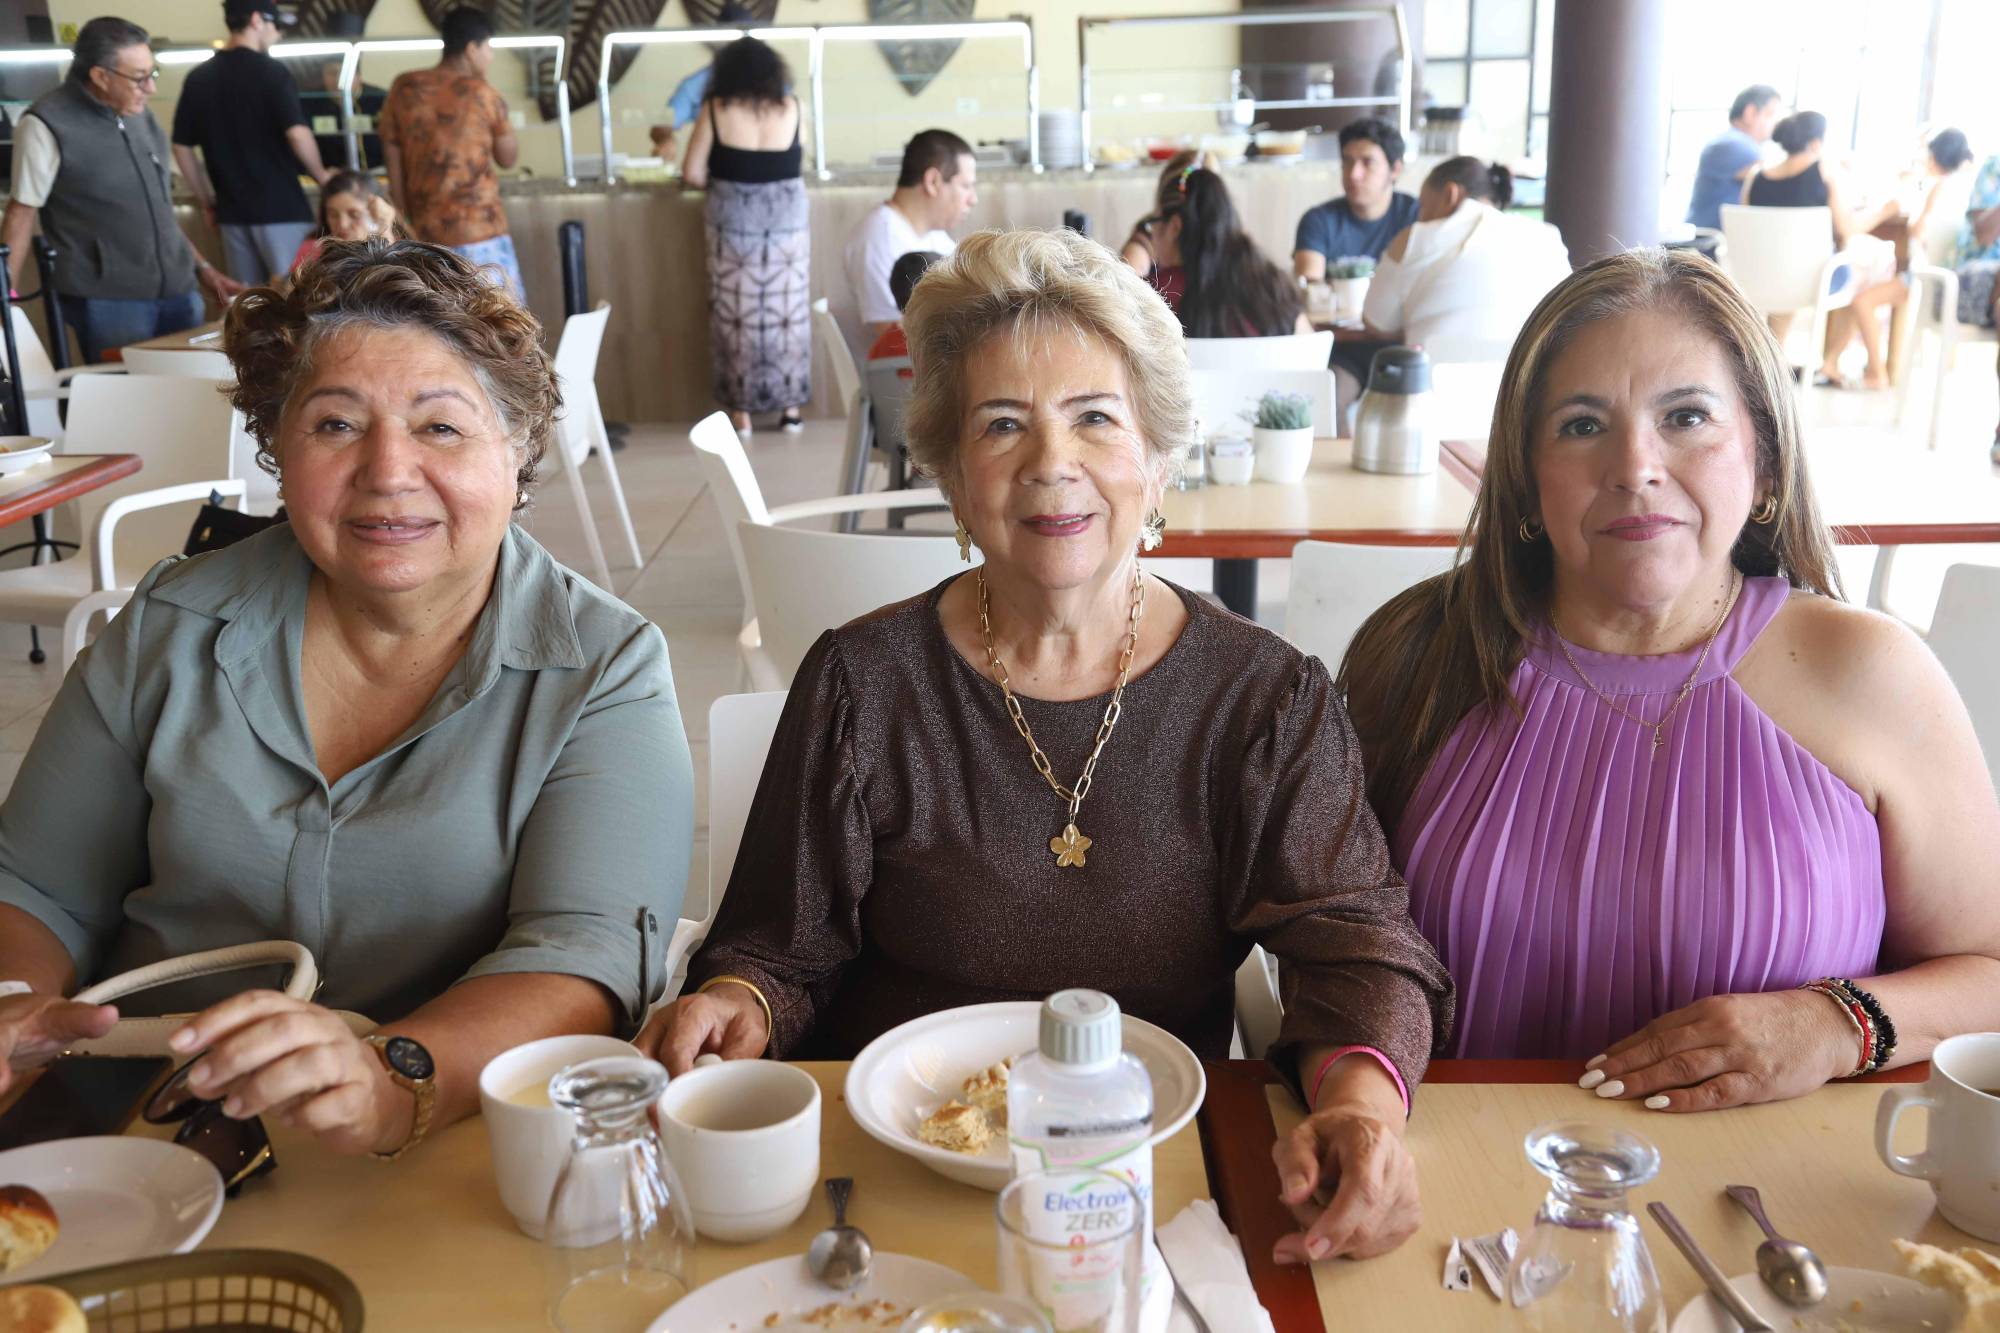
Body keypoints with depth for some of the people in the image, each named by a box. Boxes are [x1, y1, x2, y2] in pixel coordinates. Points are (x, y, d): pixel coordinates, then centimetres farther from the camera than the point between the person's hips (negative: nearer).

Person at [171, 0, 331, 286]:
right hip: (280, 207, -6)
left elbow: (182, 148, 10)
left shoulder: (198, 78, 8)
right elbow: (297, 134, -18)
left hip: (232, 211, 6)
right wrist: (321, 176, 0)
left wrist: (207, 203, 17)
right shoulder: (270, 71, -8)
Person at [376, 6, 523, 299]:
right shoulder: (481, 92, -6)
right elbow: (509, 157, 5)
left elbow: (393, 162, 6)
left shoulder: (404, 88, 5)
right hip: (479, 233, -4)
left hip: (424, 234, 4)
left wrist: (405, 225, 11)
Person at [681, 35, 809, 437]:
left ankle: (740, 413, 11)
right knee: (787, 313, 11)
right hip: (787, 220, 1)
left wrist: (721, 184, 12)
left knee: (736, 317, 7)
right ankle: (792, 408, 17)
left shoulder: (716, 109, -5)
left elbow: (691, 173, -6)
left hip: (733, 223, -1)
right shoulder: (791, 108, -1)